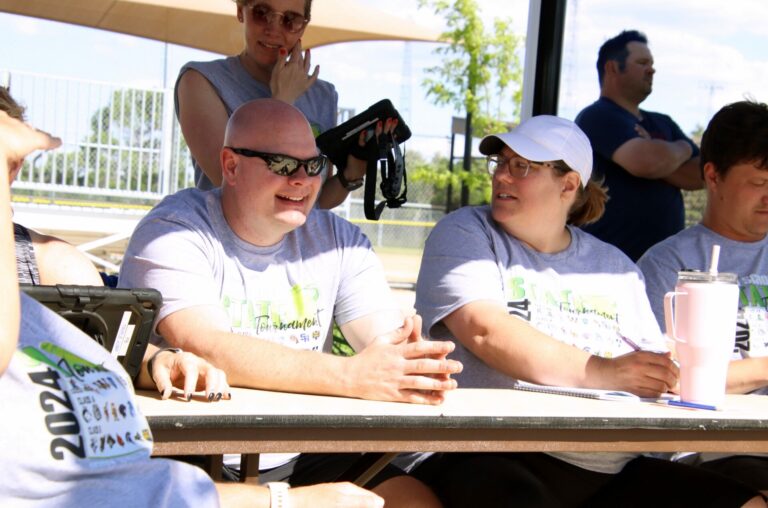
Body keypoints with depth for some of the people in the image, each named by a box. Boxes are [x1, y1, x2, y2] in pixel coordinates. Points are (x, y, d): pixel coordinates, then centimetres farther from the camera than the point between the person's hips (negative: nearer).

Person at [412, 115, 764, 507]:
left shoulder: (614, 266, 22)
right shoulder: (465, 234, 9)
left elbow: (654, 373, 18)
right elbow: (486, 332, -9)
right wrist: (604, 374, -16)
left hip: (611, 473, 5)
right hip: (490, 460, -5)